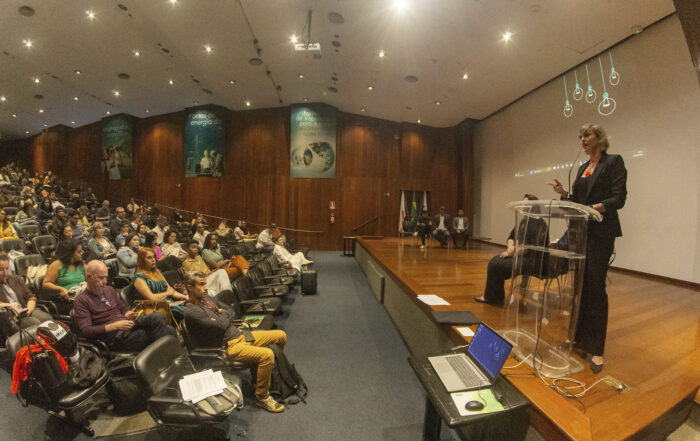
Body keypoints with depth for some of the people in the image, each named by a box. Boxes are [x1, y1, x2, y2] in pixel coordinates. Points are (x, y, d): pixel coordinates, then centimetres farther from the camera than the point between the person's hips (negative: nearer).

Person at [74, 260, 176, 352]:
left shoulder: (109, 290, 18)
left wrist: (127, 314, 3)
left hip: (128, 325, 6)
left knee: (169, 330, -25)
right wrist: (114, 326, -19)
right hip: (115, 337, -6)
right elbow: (85, 331, -9)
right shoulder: (81, 301, 0)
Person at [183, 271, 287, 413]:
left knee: (281, 336, 7)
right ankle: (262, 396, -10)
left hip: (241, 335, 9)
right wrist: (223, 315, 0)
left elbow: (231, 313, 18)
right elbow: (221, 325, -21)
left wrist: (222, 314, -3)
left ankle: (269, 370, 29)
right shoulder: (191, 312, -15)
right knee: (267, 355, -31)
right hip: (230, 347, -9)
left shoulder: (207, 298, 12)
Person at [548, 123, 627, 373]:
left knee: (595, 287, -7)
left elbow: (619, 198, -12)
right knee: (580, 285, 11)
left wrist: (598, 207, -29)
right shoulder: (583, 168, 16)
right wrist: (563, 194, -2)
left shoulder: (613, 162, -3)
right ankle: (580, 337, 23)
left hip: (601, 233, -7)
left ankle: (596, 349, 3)